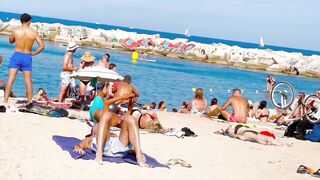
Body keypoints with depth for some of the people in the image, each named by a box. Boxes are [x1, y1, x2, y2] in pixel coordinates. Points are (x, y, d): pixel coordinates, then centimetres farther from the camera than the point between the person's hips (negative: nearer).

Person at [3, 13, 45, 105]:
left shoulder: (16, 31, -6)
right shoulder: (34, 33, -5)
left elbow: (10, 41, 14)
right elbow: (42, 46, -6)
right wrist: (33, 53, 5)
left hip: (16, 56, -1)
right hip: (27, 58, 1)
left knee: (11, 79, -2)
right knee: (28, 81, 9)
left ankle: (5, 101, -7)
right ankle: (30, 101, 13)